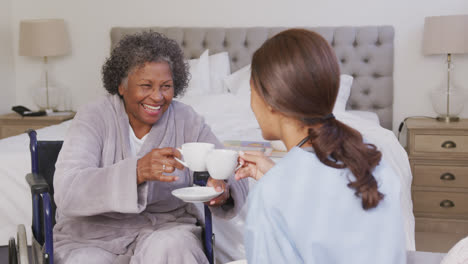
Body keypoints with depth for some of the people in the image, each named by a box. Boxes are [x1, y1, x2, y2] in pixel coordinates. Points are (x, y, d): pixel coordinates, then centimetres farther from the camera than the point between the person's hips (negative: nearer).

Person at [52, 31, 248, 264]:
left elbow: (235, 180, 0)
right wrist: (137, 172, -38)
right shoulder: (93, 118, -9)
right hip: (95, 237, -1)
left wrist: (224, 191, -26)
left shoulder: (186, 121, -1)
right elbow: (66, 192, -23)